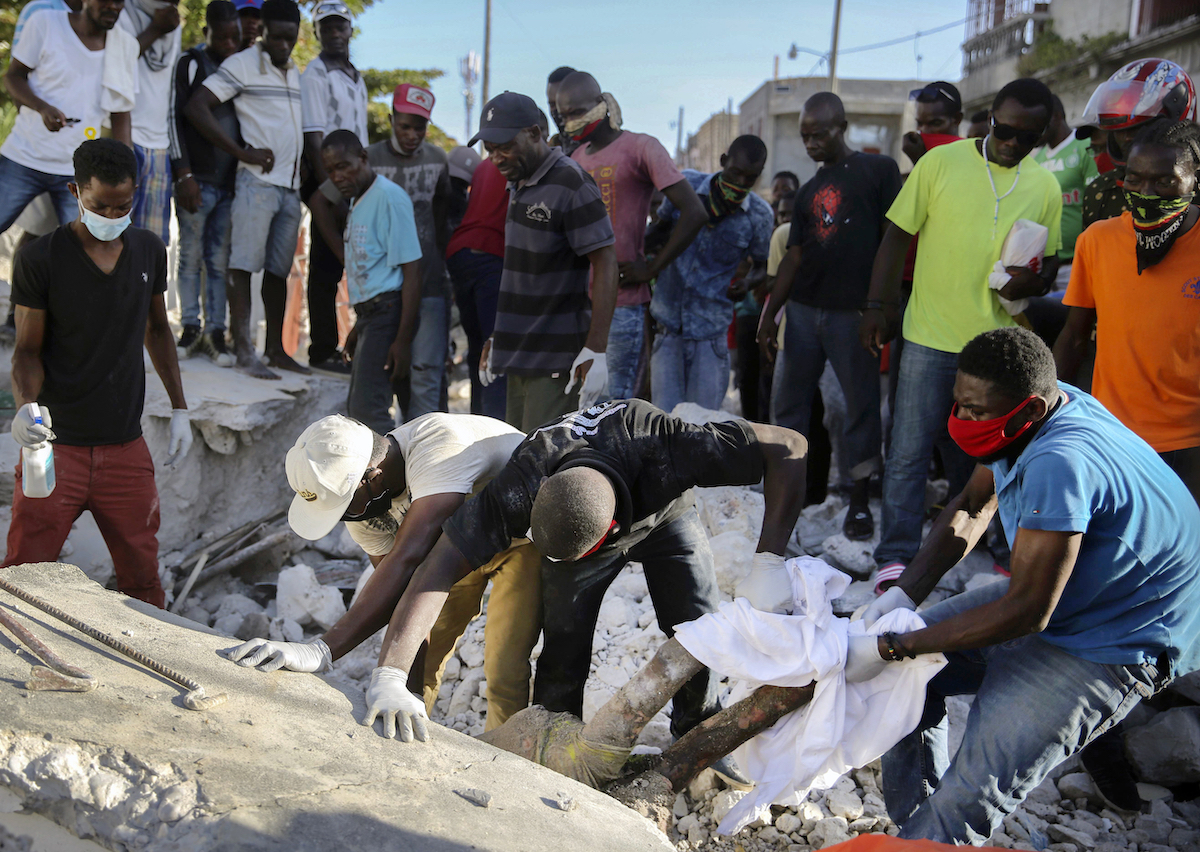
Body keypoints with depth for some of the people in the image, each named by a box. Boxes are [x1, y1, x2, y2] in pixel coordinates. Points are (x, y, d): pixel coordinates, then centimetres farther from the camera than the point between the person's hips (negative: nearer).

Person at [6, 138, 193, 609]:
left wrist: (179, 407, 15)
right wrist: (26, 404, -24)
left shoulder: (150, 250, 5)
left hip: (126, 447, 3)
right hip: (55, 446, -3)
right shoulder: (40, 260, -8)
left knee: (142, 579, 8)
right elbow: (28, 349, -4)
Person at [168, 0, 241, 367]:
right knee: (191, 257, 1)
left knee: (220, 261, 3)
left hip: (231, 184, 3)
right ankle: (190, 328, 10)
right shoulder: (191, 64, 1)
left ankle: (215, 332, 6)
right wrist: (184, 174, -10)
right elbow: (175, 118, -3)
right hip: (197, 181, -3)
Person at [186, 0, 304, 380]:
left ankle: (275, 348, 14)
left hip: (291, 186, 7)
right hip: (257, 180, -6)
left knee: (278, 269, 9)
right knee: (245, 263, -8)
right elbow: (196, 107, -10)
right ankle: (244, 349, -8)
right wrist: (242, 152, -13)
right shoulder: (242, 64, -2)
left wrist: (303, 168, 8)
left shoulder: (296, 74, 18)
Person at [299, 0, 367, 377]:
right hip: (330, 182, -7)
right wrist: (330, 191, -19)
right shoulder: (315, 75, -7)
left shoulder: (356, 77, 18)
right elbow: (313, 140, -13)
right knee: (326, 269, -3)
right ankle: (323, 351, 3)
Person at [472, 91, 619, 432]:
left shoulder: (571, 185, -13)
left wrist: (595, 350, -23)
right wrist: (497, 338, 24)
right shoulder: (519, 184, 16)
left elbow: (605, 266, -17)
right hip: (521, 356, 9)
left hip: (559, 360, -9)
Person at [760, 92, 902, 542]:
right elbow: (794, 257, 16)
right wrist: (769, 315, 11)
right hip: (803, 309, 5)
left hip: (853, 313, -5)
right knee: (788, 400, 6)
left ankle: (859, 503, 10)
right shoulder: (808, 192, 16)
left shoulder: (878, 169, 1)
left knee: (862, 404, 1)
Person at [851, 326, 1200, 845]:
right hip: (1053, 599, 10)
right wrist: (906, 592, -7)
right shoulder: (1033, 414, -7)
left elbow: (1025, 612, -31)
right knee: (910, 665, 6)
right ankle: (915, 827, 17)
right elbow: (972, 508, 7)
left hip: (1117, 642, -9)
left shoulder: (1059, 463, -36)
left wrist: (889, 649, -27)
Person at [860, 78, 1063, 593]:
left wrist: (1033, 282, -8)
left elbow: (1049, 261, 16)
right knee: (910, 451, -3)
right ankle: (895, 558, 5)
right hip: (931, 336, -3)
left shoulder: (1045, 186, 7)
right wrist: (877, 305, -5)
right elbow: (897, 236, 1)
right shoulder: (941, 162, -2)